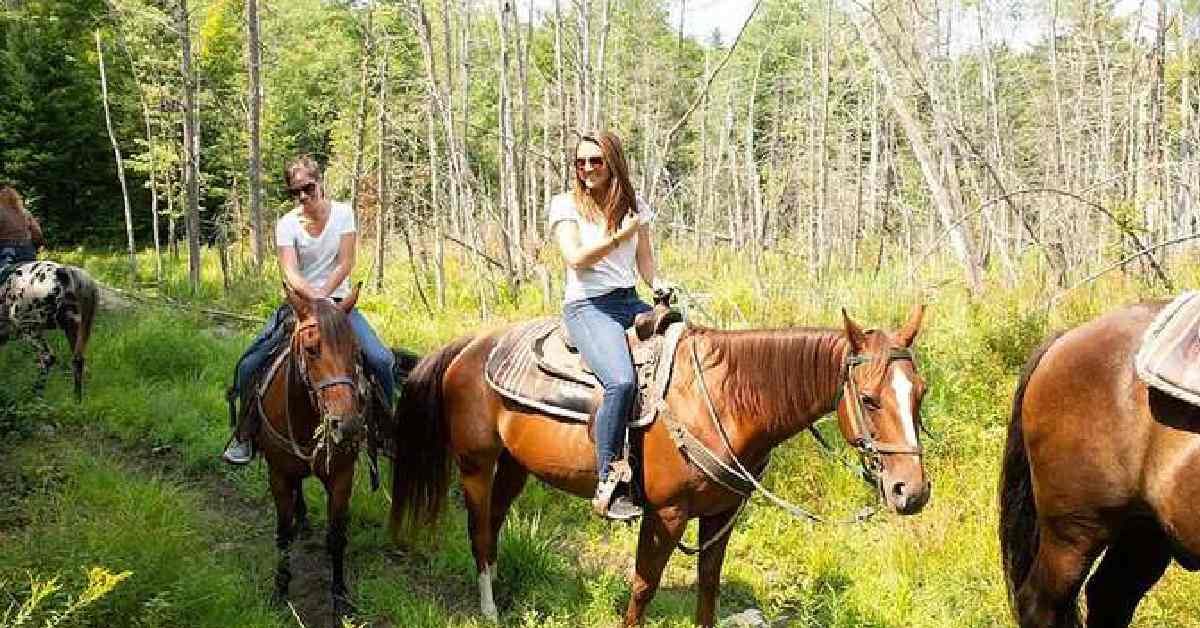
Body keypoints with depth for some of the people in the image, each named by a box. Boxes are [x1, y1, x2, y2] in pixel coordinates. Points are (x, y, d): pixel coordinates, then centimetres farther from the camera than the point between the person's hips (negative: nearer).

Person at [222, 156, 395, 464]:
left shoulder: (342, 213, -5)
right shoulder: (287, 224, -5)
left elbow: (345, 264, -8)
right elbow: (289, 271, -18)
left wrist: (321, 297, -18)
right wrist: (313, 298, -36)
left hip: (337, 300, -1)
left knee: (381, 360, -20)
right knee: (248, 364, -13)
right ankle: (245, 434, 7)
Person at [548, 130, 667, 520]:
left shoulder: (635, 207, 15)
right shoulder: (566, 204, 4)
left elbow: (645, 264, 15)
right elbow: (576, 257, -10)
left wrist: (661, 288, -4)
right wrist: (621, 235, -10)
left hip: (631, 302, 6)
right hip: (587, 307, -5)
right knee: (622, 381, -32)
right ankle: (608, 485, -26)